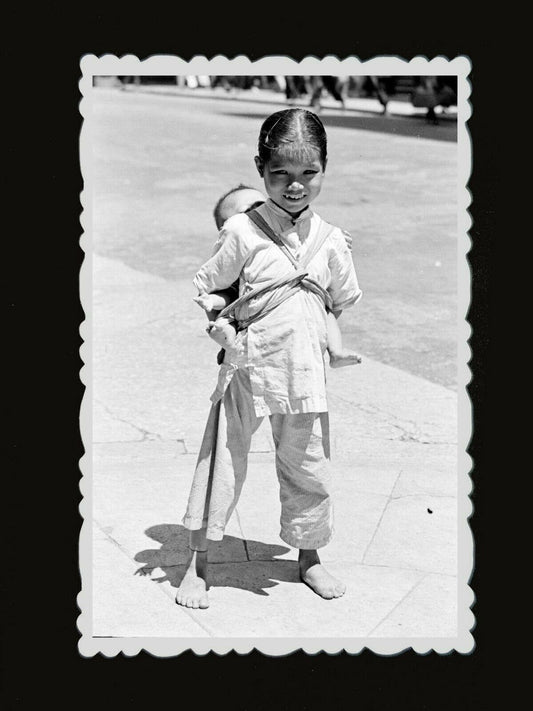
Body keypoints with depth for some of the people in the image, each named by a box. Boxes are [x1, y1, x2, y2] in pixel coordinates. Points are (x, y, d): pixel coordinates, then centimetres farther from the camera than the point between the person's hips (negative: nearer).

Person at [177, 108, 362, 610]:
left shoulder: (330, 240, 2)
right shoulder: (242, 232, -8)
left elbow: (346, 304, 15)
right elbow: (204, 289, 2)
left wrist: (340, 347, 8)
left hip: (305, 374, 3)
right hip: (248, 365, -3)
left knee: (309, 468, 13)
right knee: (221, 463, 5)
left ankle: (309, 559, 34)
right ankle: (197, 566, 20)